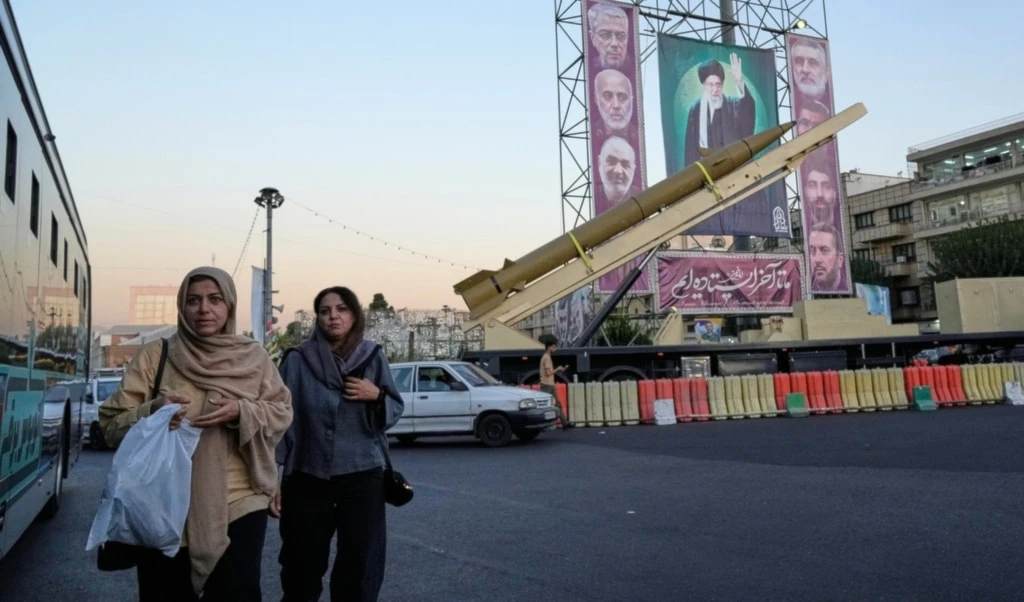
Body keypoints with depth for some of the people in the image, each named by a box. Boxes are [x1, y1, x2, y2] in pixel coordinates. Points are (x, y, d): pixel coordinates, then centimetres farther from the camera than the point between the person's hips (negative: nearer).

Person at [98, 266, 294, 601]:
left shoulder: (254, 356, 5)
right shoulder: (154, 355, 2)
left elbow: (282, 413, 5)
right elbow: (112, 425, 2)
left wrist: (241, 412, -14)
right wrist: (152, 413, -19)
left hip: (239, 505, 0)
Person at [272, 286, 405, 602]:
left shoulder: (373, 356, 2)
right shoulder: (298, 360, -4)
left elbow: (396, 410, 9)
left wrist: (377, 396, -12)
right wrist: (274, 478, -5)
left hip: (363, 478, 1)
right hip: (308, 479, -1)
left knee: (361, 569, 5)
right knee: (302, 569, 10)